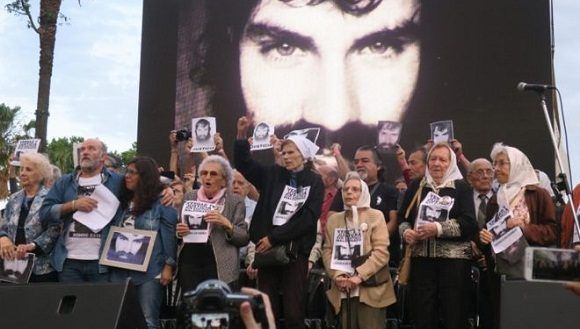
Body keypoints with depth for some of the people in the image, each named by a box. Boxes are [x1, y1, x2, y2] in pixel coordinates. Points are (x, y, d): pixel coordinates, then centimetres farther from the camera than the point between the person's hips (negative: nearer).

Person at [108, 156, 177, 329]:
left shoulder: (162, 202, -5)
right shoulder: (123, 202, 15)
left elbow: (170, 236, -6)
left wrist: (168, 266, -10)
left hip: (149, 272, -6)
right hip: (120, 271, 6)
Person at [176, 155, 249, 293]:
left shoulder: (235, 201, 2)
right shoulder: (189, 197, 10)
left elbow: (244, 238, -1)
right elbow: (177, 231, 18)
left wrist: (226, 224, -16)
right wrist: (179, 232, -4)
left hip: (219, 267, -2)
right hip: (189, 263, 3)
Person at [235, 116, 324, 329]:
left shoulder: (314, 182, 0)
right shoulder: (273, 175, 9)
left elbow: (308, 218, -9)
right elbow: (244, 163, 8)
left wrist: (274, 238, -12)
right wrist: (242, 134, -7)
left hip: (295, 251, -3)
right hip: (267, 248, 3)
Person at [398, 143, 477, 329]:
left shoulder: (461, 187, 3)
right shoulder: (416, 187, 13)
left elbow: (469, 223, -9)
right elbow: (402, 217, 14)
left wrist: (438, 228, -19)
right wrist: (406, 231, -8)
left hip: (453, 258, -2)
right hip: (421, 258, 3)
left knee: (454, 313, 2)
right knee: (422, 314, 5)